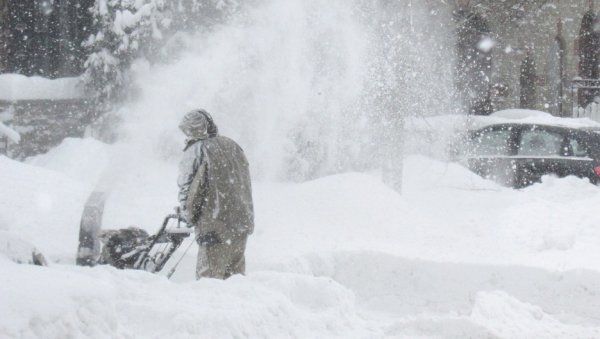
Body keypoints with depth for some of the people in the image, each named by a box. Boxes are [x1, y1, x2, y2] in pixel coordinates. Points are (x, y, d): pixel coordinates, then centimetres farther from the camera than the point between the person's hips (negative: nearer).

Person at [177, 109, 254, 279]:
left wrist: (189, 217, 7)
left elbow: (186, 189, -9)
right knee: (236, 274, 16)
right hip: (242, 223, 7)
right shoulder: (233, 146, 12)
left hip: (215, 227, -7)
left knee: (209, 277, -3)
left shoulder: (195, 151, -9)